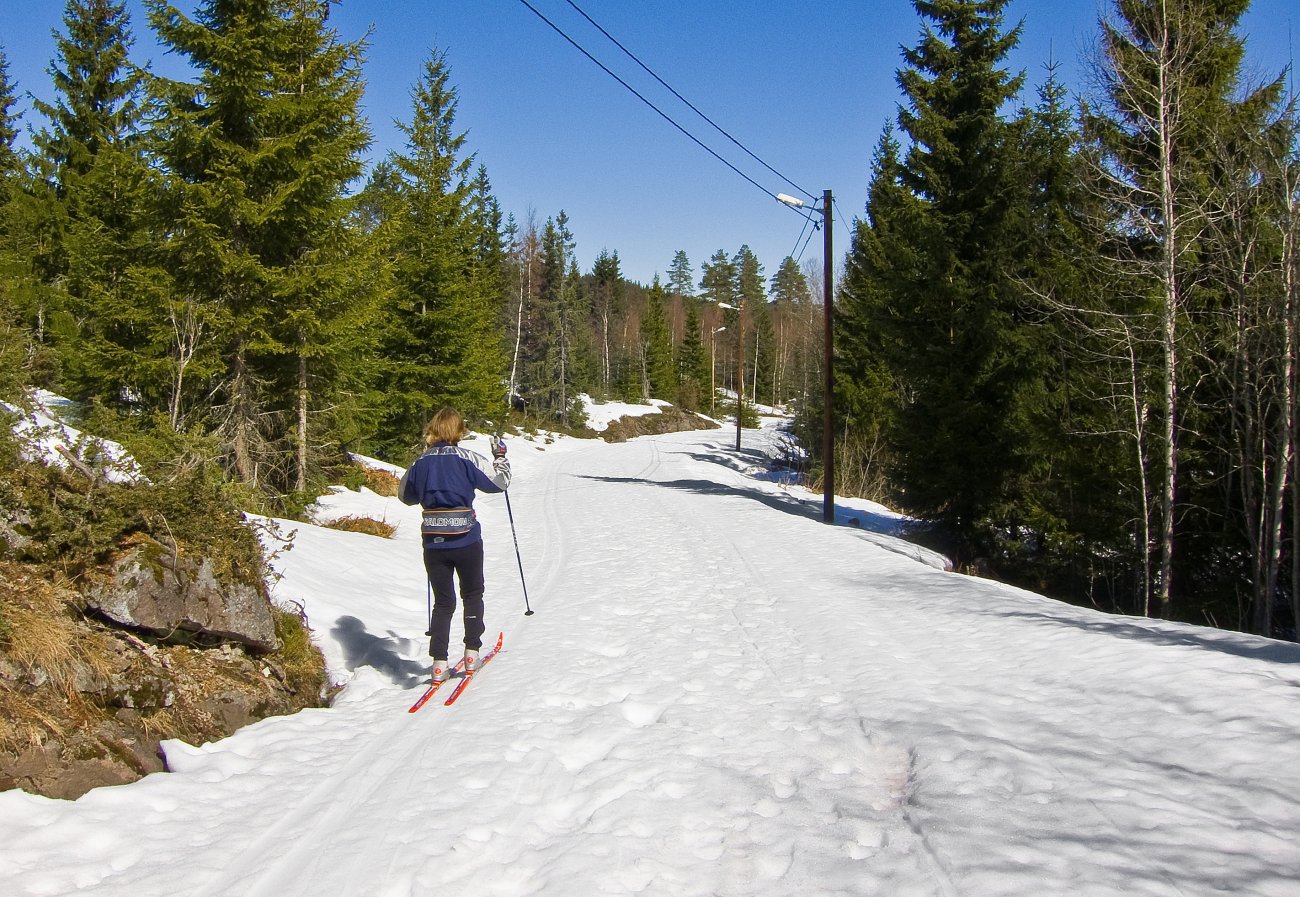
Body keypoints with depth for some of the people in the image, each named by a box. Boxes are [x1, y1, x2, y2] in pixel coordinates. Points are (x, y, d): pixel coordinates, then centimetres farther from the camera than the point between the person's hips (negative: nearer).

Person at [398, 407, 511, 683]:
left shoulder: (421, 462, 2)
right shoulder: (467, 458, -9)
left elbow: (405, 496, 15)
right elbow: (499, 482, 0)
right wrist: (501, 457, 17)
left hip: (433, 542, 3)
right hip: (466, 540, -3)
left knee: (442, 601, 12)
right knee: (472, 595, 18)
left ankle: (439, 663, 5)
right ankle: (471, 652, 15)